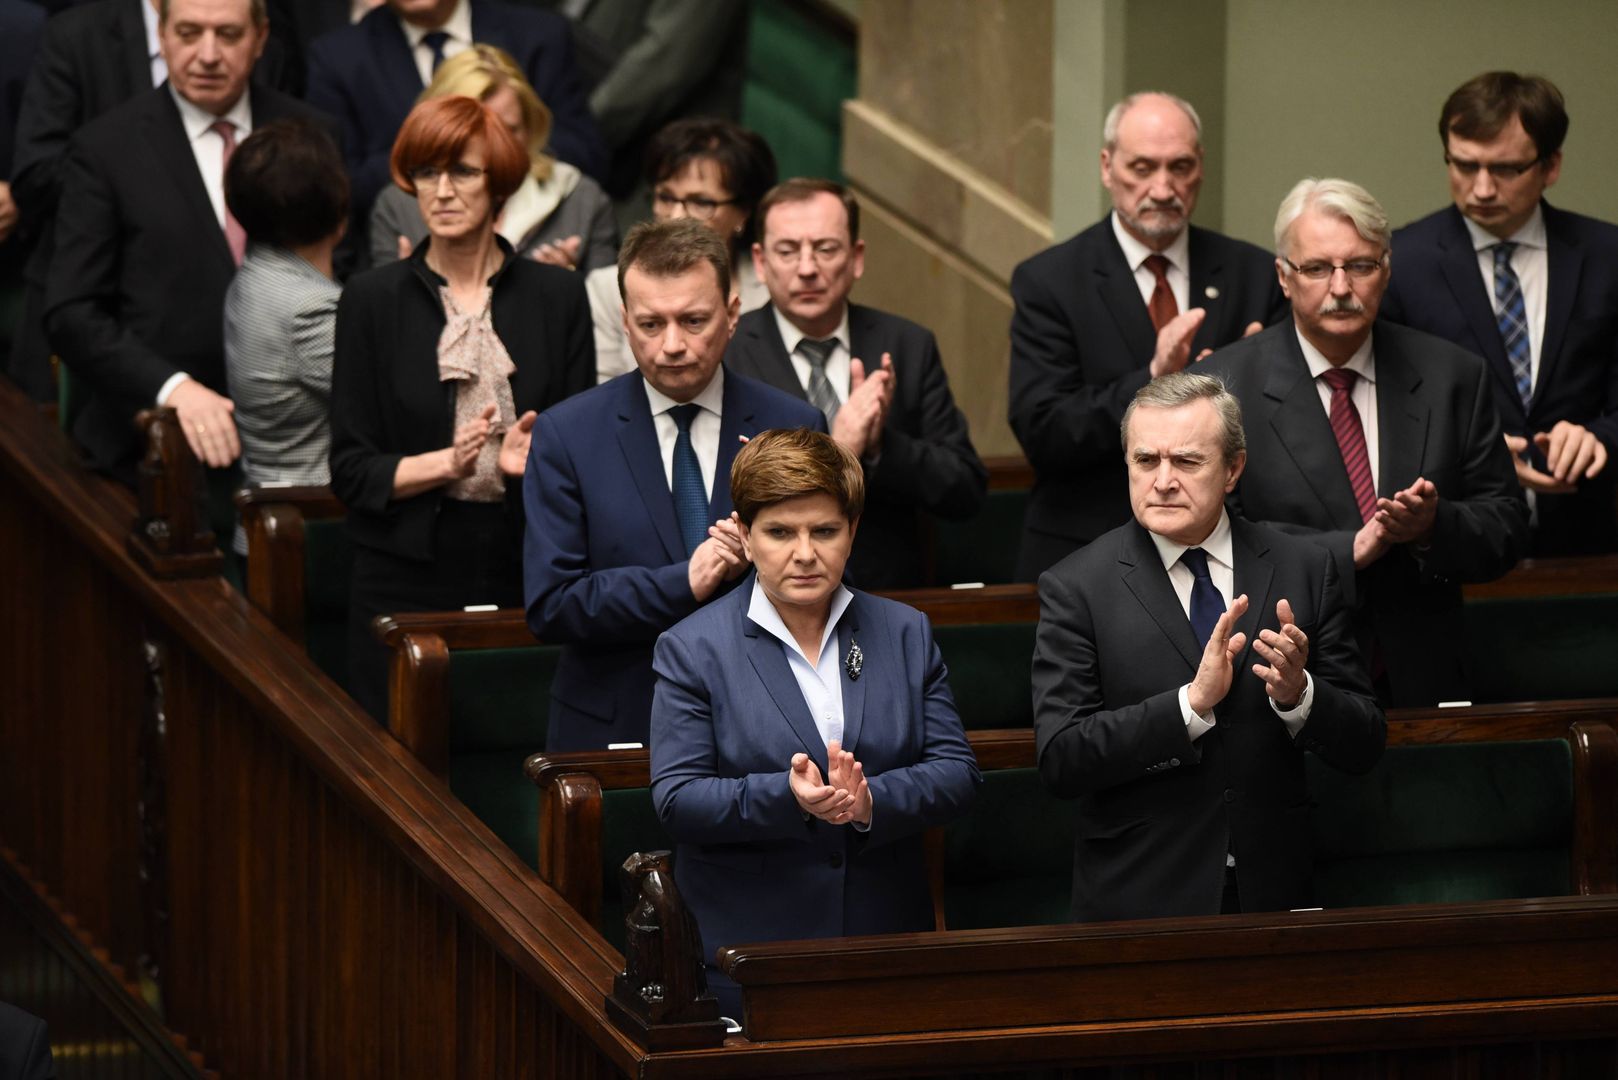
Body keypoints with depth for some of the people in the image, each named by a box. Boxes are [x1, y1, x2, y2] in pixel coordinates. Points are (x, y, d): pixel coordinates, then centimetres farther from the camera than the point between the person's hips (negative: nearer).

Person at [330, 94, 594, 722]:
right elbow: (352, 470, 2)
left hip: (525, 576, 0)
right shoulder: (373, 301, 6)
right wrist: (447, 463, -13)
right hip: (408, 581, 0)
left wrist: (534, 458, -13)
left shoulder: (557, 298, 8)